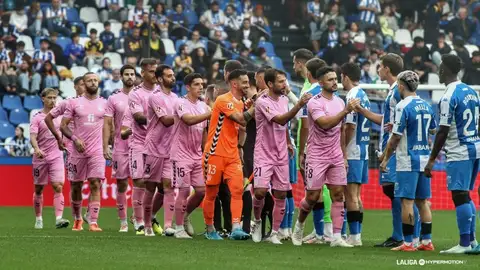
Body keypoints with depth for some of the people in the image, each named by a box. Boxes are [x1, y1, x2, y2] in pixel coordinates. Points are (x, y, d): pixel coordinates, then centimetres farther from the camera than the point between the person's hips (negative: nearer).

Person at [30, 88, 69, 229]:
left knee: (58, 187, -13)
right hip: (40, 158, -1)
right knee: (39, 189, 8)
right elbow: (32, 136, -15)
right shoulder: (37, 118, -3)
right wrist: (36, 149, -32)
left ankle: (59, 218, -21)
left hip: (56, 156, 1)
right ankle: (38, 219, 22)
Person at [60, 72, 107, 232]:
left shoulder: (105, 104, 7)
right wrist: (74, 139, -12)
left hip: (97, 151, 0)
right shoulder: (75, 103, 4)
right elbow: (63, 126, 3)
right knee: (76, 187, 8)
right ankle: (77, 219, 28)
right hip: (78, 151, 0)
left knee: (96, 185, -12)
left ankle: (93, 222, -14)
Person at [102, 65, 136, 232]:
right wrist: (105, 147, -5)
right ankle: (123, 221, 9)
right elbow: (107, 124, 2)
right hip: (120, 147, 0)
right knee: (122, 183, 3)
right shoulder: (114, 99, 4)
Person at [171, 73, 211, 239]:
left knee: (201, 190, 3)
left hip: (197, 155, 7)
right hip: (182, 154, -7)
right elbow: (189, 120, -28)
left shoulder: (203, 106, 12)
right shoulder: (181, 104, -10)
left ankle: (185, 216, 27)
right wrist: (211, 113, -33)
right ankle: (179, 228, 1)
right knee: (184, 191, -7)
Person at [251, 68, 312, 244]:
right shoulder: (262, 102, -15)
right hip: (264, 155, -6)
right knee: (260, 191, -16)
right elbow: (280, 119, -29)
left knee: (281, 195, 3)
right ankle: (257, 221, 11)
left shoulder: (284, 100, 9)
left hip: (281, 156, 6)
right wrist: (299, 105, -37)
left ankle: (274, 233, 10)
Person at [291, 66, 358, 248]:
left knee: (338, 195, -2)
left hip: (336, 157, 6)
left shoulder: (339, 102, 10)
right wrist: (346, 111, -32)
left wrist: (344, 156, 16)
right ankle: (299, 226, 24)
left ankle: (337, 237, -3)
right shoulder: (314, 103, -12)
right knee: (312, 196, -1)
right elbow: (325, 124, -27)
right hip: (317, 156, -6)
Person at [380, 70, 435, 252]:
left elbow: (396, 137, -13)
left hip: (407, 161, -7)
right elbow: (433, 131, 23)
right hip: (424, 160, 7)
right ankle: (427, 241, 12)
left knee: (407, 201, -4)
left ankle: (408, 243, -3)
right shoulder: (426, 106, 9)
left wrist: (385, 159, -4)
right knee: (422, 201, 11)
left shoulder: (403, 106, -12)